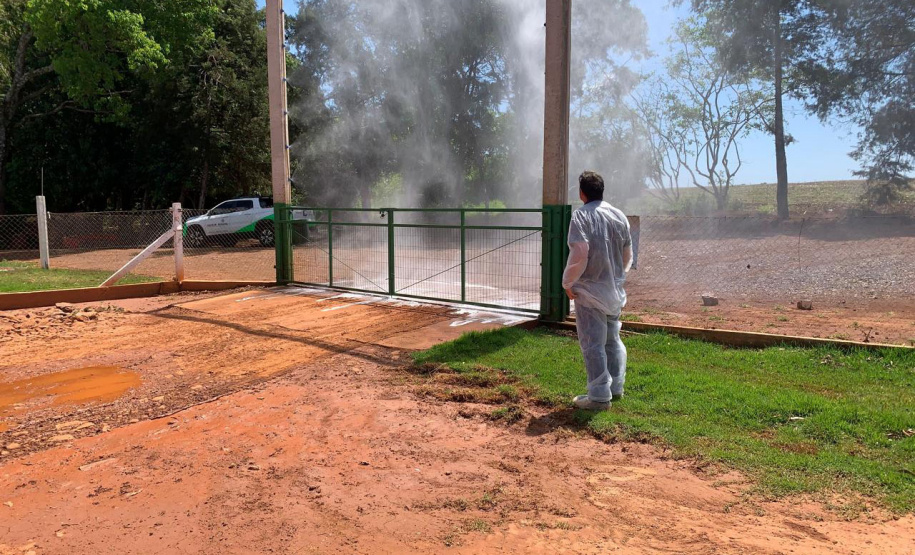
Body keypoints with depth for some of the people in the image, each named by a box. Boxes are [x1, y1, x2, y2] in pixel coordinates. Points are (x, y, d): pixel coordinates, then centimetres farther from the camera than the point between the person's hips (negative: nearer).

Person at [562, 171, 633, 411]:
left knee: (593, 344, 0)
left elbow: (579, 254, -23)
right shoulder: (619, 216, 6)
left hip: (589, 290, -6)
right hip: (615, 290, 7)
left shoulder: (582, 215, -13)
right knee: (613, 340, 19)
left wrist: (568, 282, -11)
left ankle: (599, 396, 5)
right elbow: (628, 254, 11)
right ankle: (616, 387, 28)